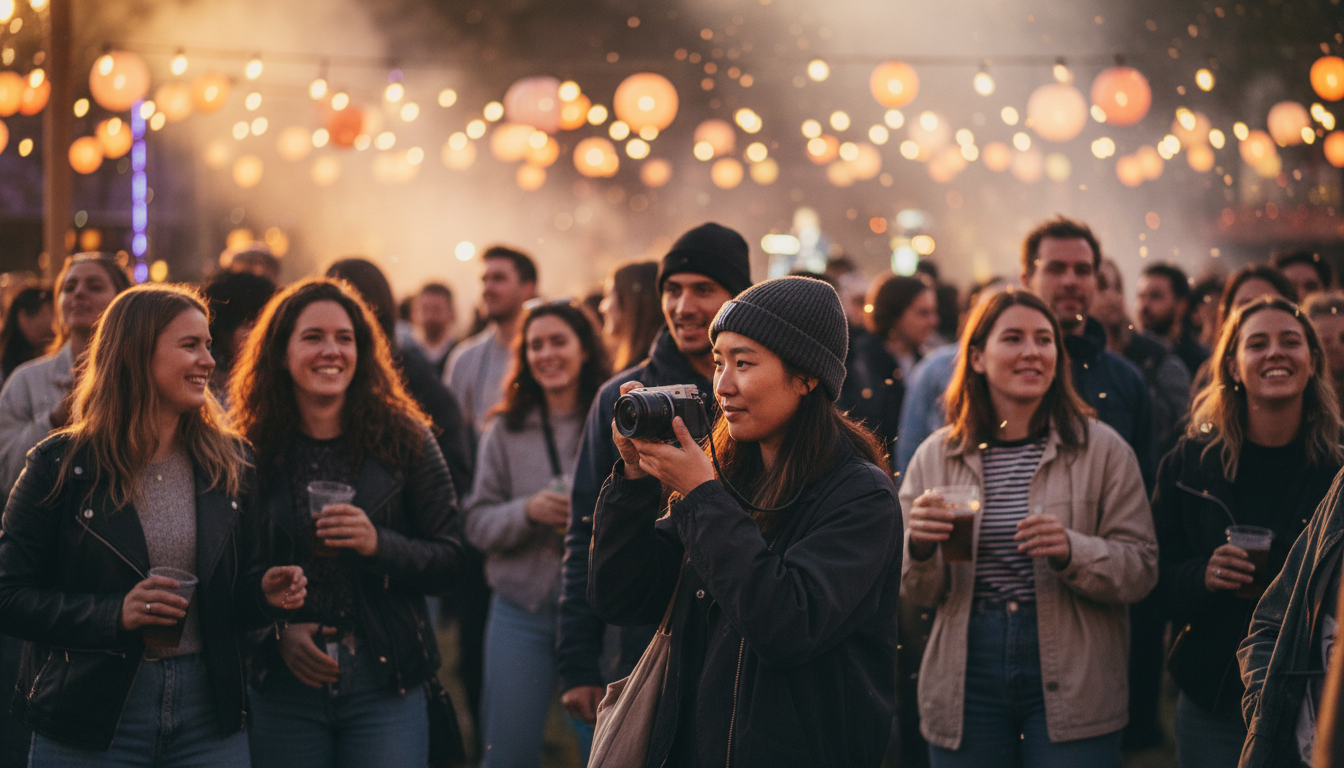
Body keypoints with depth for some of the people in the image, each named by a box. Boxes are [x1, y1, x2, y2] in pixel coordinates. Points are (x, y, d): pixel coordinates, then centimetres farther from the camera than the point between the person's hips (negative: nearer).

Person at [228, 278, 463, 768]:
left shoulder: (403, 438, 2)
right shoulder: (252, 450, 3)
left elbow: (449, 561, 0)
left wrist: (379, 544, -17)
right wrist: (277, 632, -9)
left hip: (385, 683, 0)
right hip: (283, 685, 1)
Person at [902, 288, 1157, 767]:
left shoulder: (1103, 450, 2)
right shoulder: (936, 457, 7)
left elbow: (1142, 570, -4)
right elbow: (918, 593, 8)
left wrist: (1071, 551, -22)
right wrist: (920, 548, -14)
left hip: (1070, 688, -1)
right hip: (967, 686, 2)